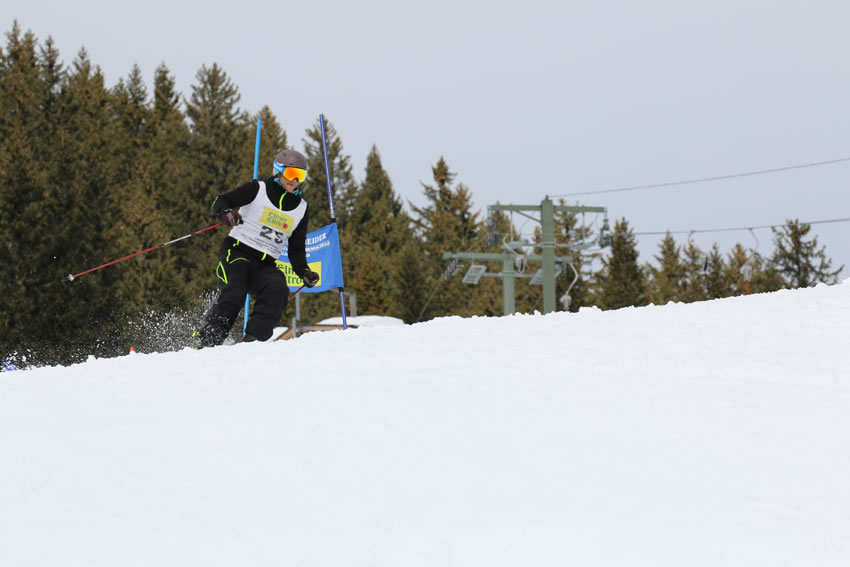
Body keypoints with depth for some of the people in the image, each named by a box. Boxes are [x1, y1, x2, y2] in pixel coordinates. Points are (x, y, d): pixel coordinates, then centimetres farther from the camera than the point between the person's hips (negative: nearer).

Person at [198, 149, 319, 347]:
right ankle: (206, 343, -25)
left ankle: (252, 341, -32)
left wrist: (304, 272, 3)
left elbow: (296, 249, 21)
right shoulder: (258, 189, 1)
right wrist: (226, 212, -31)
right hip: (236, 253, -4)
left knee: (278, 291, -27)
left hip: (265, 266, 4)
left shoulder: (300, 208, 15)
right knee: (233, 296, -29)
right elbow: (221, 201, -7)